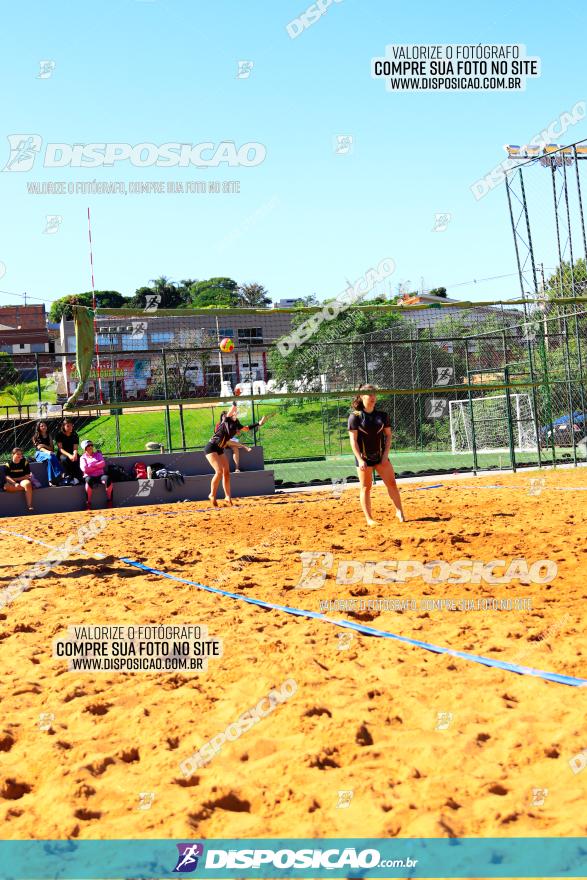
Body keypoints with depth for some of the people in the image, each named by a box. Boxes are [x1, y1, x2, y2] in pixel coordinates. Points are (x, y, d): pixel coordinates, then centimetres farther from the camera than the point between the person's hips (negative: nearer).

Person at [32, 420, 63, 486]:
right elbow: (39, 448, -6)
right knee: (50, 457, -37)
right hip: (39, 454, -3)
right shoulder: (36, 437, 9)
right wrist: (47, 451, -26)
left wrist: (44, 446, -6)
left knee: (53, 457, -36)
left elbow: (52, 448, 13)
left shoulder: (49, 436, 19)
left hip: (49, 453, 3)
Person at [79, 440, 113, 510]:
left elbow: (103, 464, 2)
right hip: (90, 476, -2)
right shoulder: (83, 458, 15)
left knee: (107, 478, -33)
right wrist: (97, 466, -2)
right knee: (89, 480, -39)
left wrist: (91, 465, -5)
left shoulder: (98, 455, 22)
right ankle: (88, 503, -32)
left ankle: (109, 500, -20)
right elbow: (84, 469, -4)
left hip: (100, 475, 2)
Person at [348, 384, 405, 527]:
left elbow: (388, 435, 8)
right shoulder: (355, 416, -7)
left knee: (392, 483, -2)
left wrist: (386, 454, -3)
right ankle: (369, 519, 9)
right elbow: (353, 440, -9)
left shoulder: (382, 415, 4)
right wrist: (360, 460, -15)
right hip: (364, 457, -3)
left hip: (381, 456, 3)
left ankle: (399, 512, 8)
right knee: (366, 488, 3)